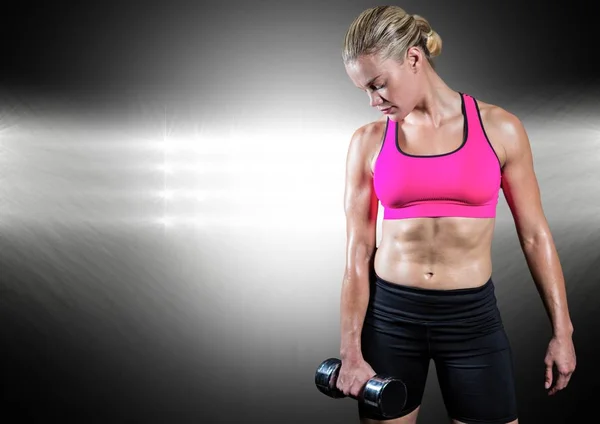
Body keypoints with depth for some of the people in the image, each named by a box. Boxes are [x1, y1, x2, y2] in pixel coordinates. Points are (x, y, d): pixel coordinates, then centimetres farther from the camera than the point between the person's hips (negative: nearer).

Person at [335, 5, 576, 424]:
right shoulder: (368, 141, -2)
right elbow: (358, 252, -3)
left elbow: (534, 235, 1)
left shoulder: (499, 128, -4)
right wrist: (351, 351, -5)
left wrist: (562, 330, 3)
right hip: (389, 315, 1)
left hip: (472, 317, 0)